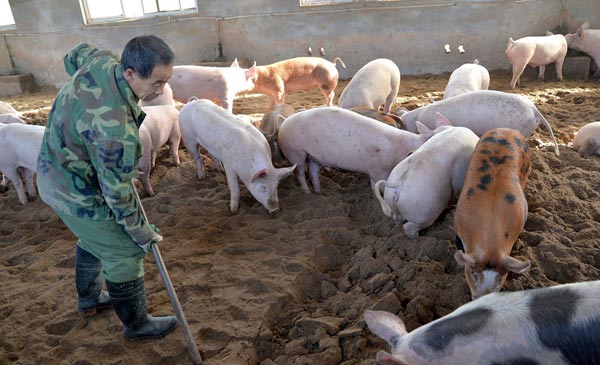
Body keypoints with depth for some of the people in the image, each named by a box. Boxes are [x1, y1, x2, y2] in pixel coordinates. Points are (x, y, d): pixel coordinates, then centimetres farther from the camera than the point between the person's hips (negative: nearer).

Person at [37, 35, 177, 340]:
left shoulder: (101, 60, -14)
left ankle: (88, 299, 52)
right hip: (77, 194, -9)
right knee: (125, 254, 4)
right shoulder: (114, 127, -39)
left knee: (94, 239, 29)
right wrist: (140, 230, -13)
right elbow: (116, 190, -28)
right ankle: (136, 324, 25)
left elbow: (73, 57, 13)